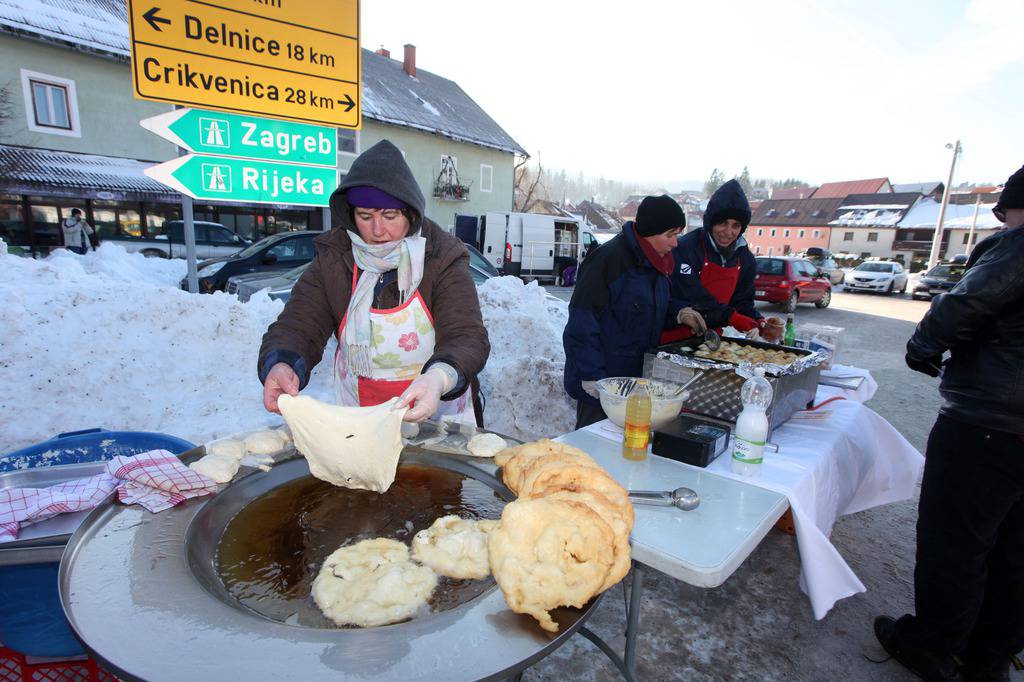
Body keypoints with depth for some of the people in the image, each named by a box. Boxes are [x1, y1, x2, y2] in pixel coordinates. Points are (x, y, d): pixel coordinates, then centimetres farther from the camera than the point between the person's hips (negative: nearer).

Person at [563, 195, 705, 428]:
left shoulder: (655, 261, 9)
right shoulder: (608, 258, -18)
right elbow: (583, 320, -20)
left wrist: (679, 313, 3)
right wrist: (591, 376, -21)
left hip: (638, 373, 8)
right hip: (602, 381, -8)